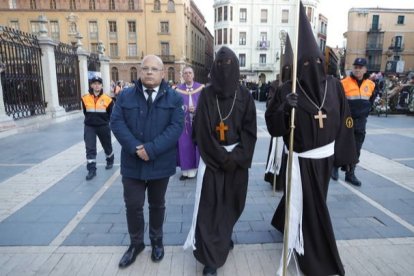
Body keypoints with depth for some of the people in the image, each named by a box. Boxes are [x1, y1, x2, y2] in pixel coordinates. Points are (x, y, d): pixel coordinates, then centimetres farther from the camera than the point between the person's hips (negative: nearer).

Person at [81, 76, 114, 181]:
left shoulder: (107, 99, -9)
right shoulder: (85, 99, -4)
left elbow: (111, 114, 2)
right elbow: (85, 112, 12)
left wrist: (104, 121, 5)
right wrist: (91, 120, 12)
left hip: (103, 127, -1)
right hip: (89, 127, 1)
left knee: (107, 145, 17)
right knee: (90, 148, -3)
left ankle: (110, 161, 42)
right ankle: (91, 170, 3)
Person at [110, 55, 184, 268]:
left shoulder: (174, 98, -1)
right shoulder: (125, 96, 4)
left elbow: (176, 127, -11)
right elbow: (117, 123, -5)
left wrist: (151, 148, -21)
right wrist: (135, 148, -19)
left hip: (160, 163, -1)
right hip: (132, 162, 1)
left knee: (157, 205, 16)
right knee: (133, 205, 8)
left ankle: (157, 241, 37)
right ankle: (136, 243, 32)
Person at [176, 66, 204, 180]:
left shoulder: (201, 88, 3)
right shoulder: (178, 89, 5)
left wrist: (196, 109, -16)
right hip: (183, 122, 0)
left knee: (197, 144, 4)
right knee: (184, 145, 1)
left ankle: (195, 169, 16)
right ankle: (186, 170, 12)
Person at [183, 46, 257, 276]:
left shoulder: (244, 96, 3)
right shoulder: (206, 95, -2)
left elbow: (249, 130, 0)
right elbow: (202, 131, -7)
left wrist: (236, 157, -12)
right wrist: (222, 158, -12)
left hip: (237, 159, 3)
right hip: (212, 159, -2)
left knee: (232, 202, 14)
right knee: (210, 206, -2)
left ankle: (223, 237, 41)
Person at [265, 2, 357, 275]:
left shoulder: (334, 85, 0)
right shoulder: (288, 90, -11)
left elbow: (344, 121, 6)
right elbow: (273, 126, -12)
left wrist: (343, 155, 6)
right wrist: (284, 108, -31)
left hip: (325, 157, 5)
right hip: (302, 160, -4)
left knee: (304, 200, 21)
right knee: (311, 207, 4)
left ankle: (284, 222, 50)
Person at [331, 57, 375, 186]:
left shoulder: (370, 84, 6)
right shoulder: (345, 83, -10)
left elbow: (371, 101, 21)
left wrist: (364, 114, 14)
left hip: (360, 121, 5)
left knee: (356, 150, 8)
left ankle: (350, 174, 19)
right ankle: (335, 167, 26)